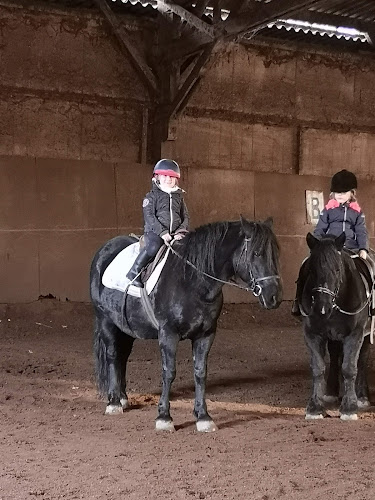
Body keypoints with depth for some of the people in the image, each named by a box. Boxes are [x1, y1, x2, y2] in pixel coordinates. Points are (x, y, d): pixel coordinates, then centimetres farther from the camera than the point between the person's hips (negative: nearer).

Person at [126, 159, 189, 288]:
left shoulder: (179, 196, 18)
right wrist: (163, 232, -19)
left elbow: (185, 217, 15)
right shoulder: (152, 196, 4)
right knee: (154, 246, -35)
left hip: (175, 234, 4)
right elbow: (149, 216, -7)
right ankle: (134, 272, -22)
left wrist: (180, 232, -5)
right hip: (154, 231, -4)